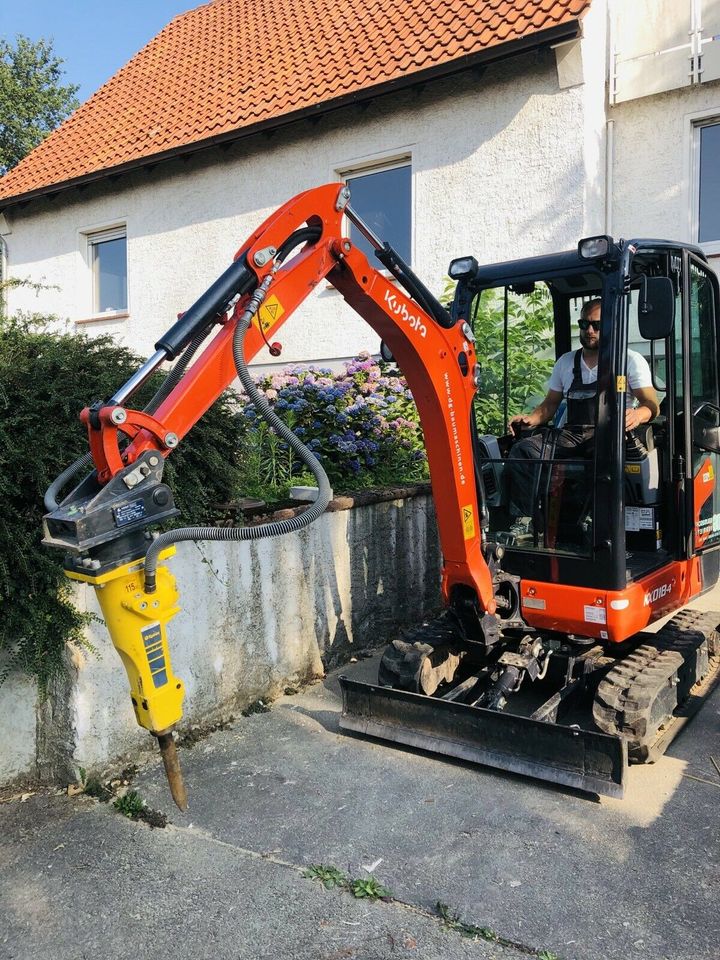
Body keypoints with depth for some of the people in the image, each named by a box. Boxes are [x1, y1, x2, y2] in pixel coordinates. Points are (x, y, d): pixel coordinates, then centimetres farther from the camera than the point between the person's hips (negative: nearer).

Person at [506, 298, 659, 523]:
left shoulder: (631, 360, 9)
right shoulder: (566, 362, 20)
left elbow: (652, 405, 0)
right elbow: (550, 403, 23)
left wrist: (637, 415, -25)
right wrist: (531, 418, 0)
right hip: (571, 435, 4)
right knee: (523, 449, -24)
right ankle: (520, 522, -33)